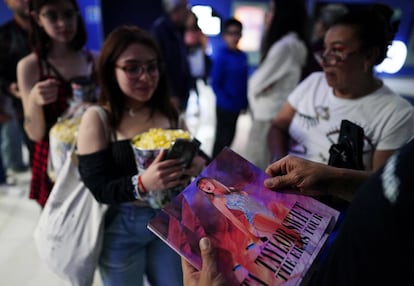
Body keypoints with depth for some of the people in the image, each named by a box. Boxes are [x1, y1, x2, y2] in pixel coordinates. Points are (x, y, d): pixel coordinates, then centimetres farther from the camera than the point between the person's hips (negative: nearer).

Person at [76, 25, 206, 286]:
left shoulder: (168, 110, -2)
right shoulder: (97, 119, -15)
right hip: (122, 227, -3)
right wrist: (142, 183, -35)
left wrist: (196, 163, -14)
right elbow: (97, 188, -18)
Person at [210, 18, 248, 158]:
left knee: (229, 136, 18)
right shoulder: (220, 55, -13)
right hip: (225, 106, -6)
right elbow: (215, 83, -13)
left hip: (237, 105, 6)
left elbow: (243, 82, 11)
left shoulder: (242, 56, 6)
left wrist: (244, 102, 6)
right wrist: (226, 101, -19)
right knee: (222, 138, 5)